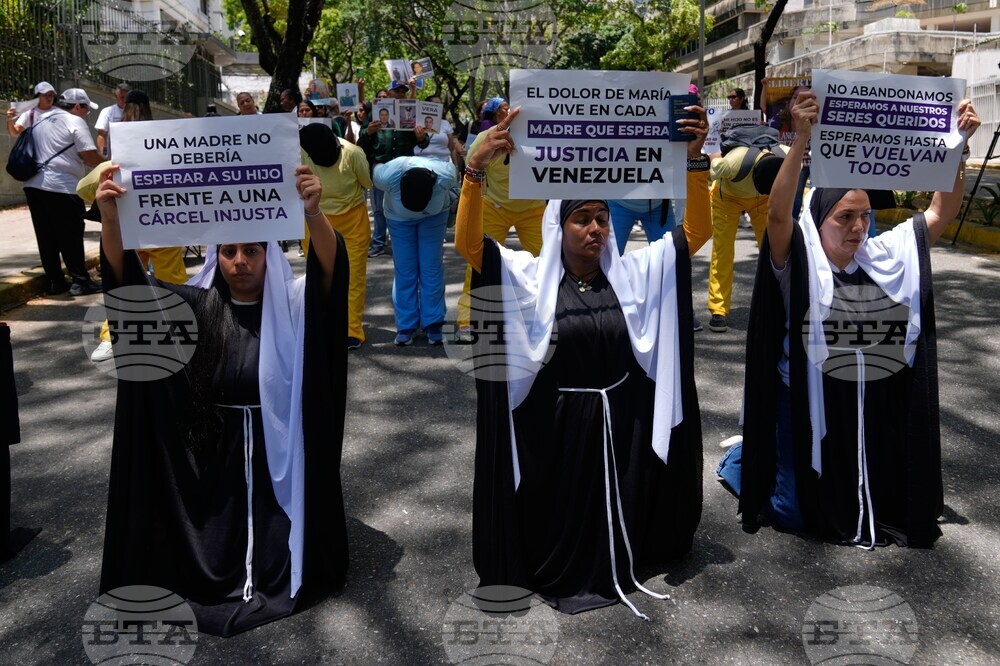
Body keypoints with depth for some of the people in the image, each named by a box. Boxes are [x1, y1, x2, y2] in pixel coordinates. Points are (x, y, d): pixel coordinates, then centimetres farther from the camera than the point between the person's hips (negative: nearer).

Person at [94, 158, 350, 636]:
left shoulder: (292, 306, -7)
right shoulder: (197, 308, 0)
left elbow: (331, 267, -27)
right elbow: (127, 278, -11)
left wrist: (312, 213, -47)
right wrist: (110, 217, -30)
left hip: (279, 459, -2)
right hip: (213, 461, 2)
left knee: (278, 566, 1)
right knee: (212, 565, 5)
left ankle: (269, 573, 34)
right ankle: (224, 577, 37)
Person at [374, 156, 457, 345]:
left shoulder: (446, 175, -36)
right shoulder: (387, 176, -38)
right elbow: (374, 168, -14)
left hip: (434, 215, 0)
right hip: (399, 217, 0)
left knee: (432, 268, -3)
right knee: (405, 270, -2)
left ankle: (433, 323, 7)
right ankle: (406, 325, 8)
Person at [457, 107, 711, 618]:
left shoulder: (633, 272, -1)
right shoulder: (531, 277, -9)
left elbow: (697, 230, -5)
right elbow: (467, 243, -22)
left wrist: (694, 160, -21)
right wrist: (476, 168, -37)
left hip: (623, 422, 3)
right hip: (556, 428, -2)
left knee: (620, 516, 19)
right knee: (559, 524, 11)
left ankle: (614, 574, 46)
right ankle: (560, 580, 38)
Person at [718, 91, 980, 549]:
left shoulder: (887, 257, 0)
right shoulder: (799, 262, -15)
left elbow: (942, 212, 1)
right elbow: (777, 213, -32)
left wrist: (958, 145, -11)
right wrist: (801, 141, -42)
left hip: (879, 409, 5)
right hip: (812, 405, -4)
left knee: (883, 503, 21)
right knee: (798, 512, 9)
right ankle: (746, 457, 36)